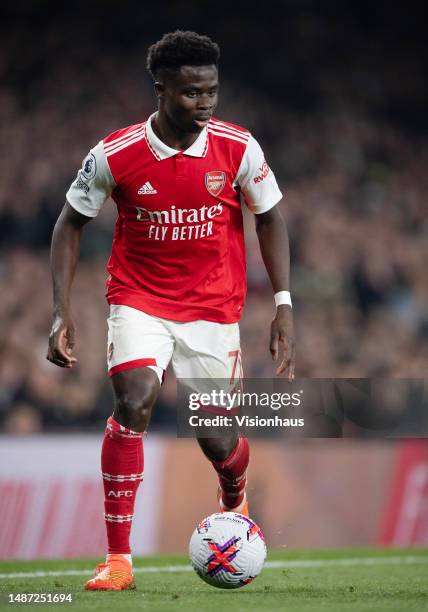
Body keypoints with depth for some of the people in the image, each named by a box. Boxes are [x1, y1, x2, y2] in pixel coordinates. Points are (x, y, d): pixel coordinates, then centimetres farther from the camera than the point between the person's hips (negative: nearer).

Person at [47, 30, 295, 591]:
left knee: (219, 445, 2)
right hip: (139, 299, -1)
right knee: (133, 401, -26)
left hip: (214, 308, 1)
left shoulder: (239, 148, -11)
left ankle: (235, 501, 42)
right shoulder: (115, 155, -14)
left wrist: (284, 306, -6)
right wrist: (62, 311, -7)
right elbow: (71, 223, 0)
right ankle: (117, 559, -18)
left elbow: (270, 219, 2)